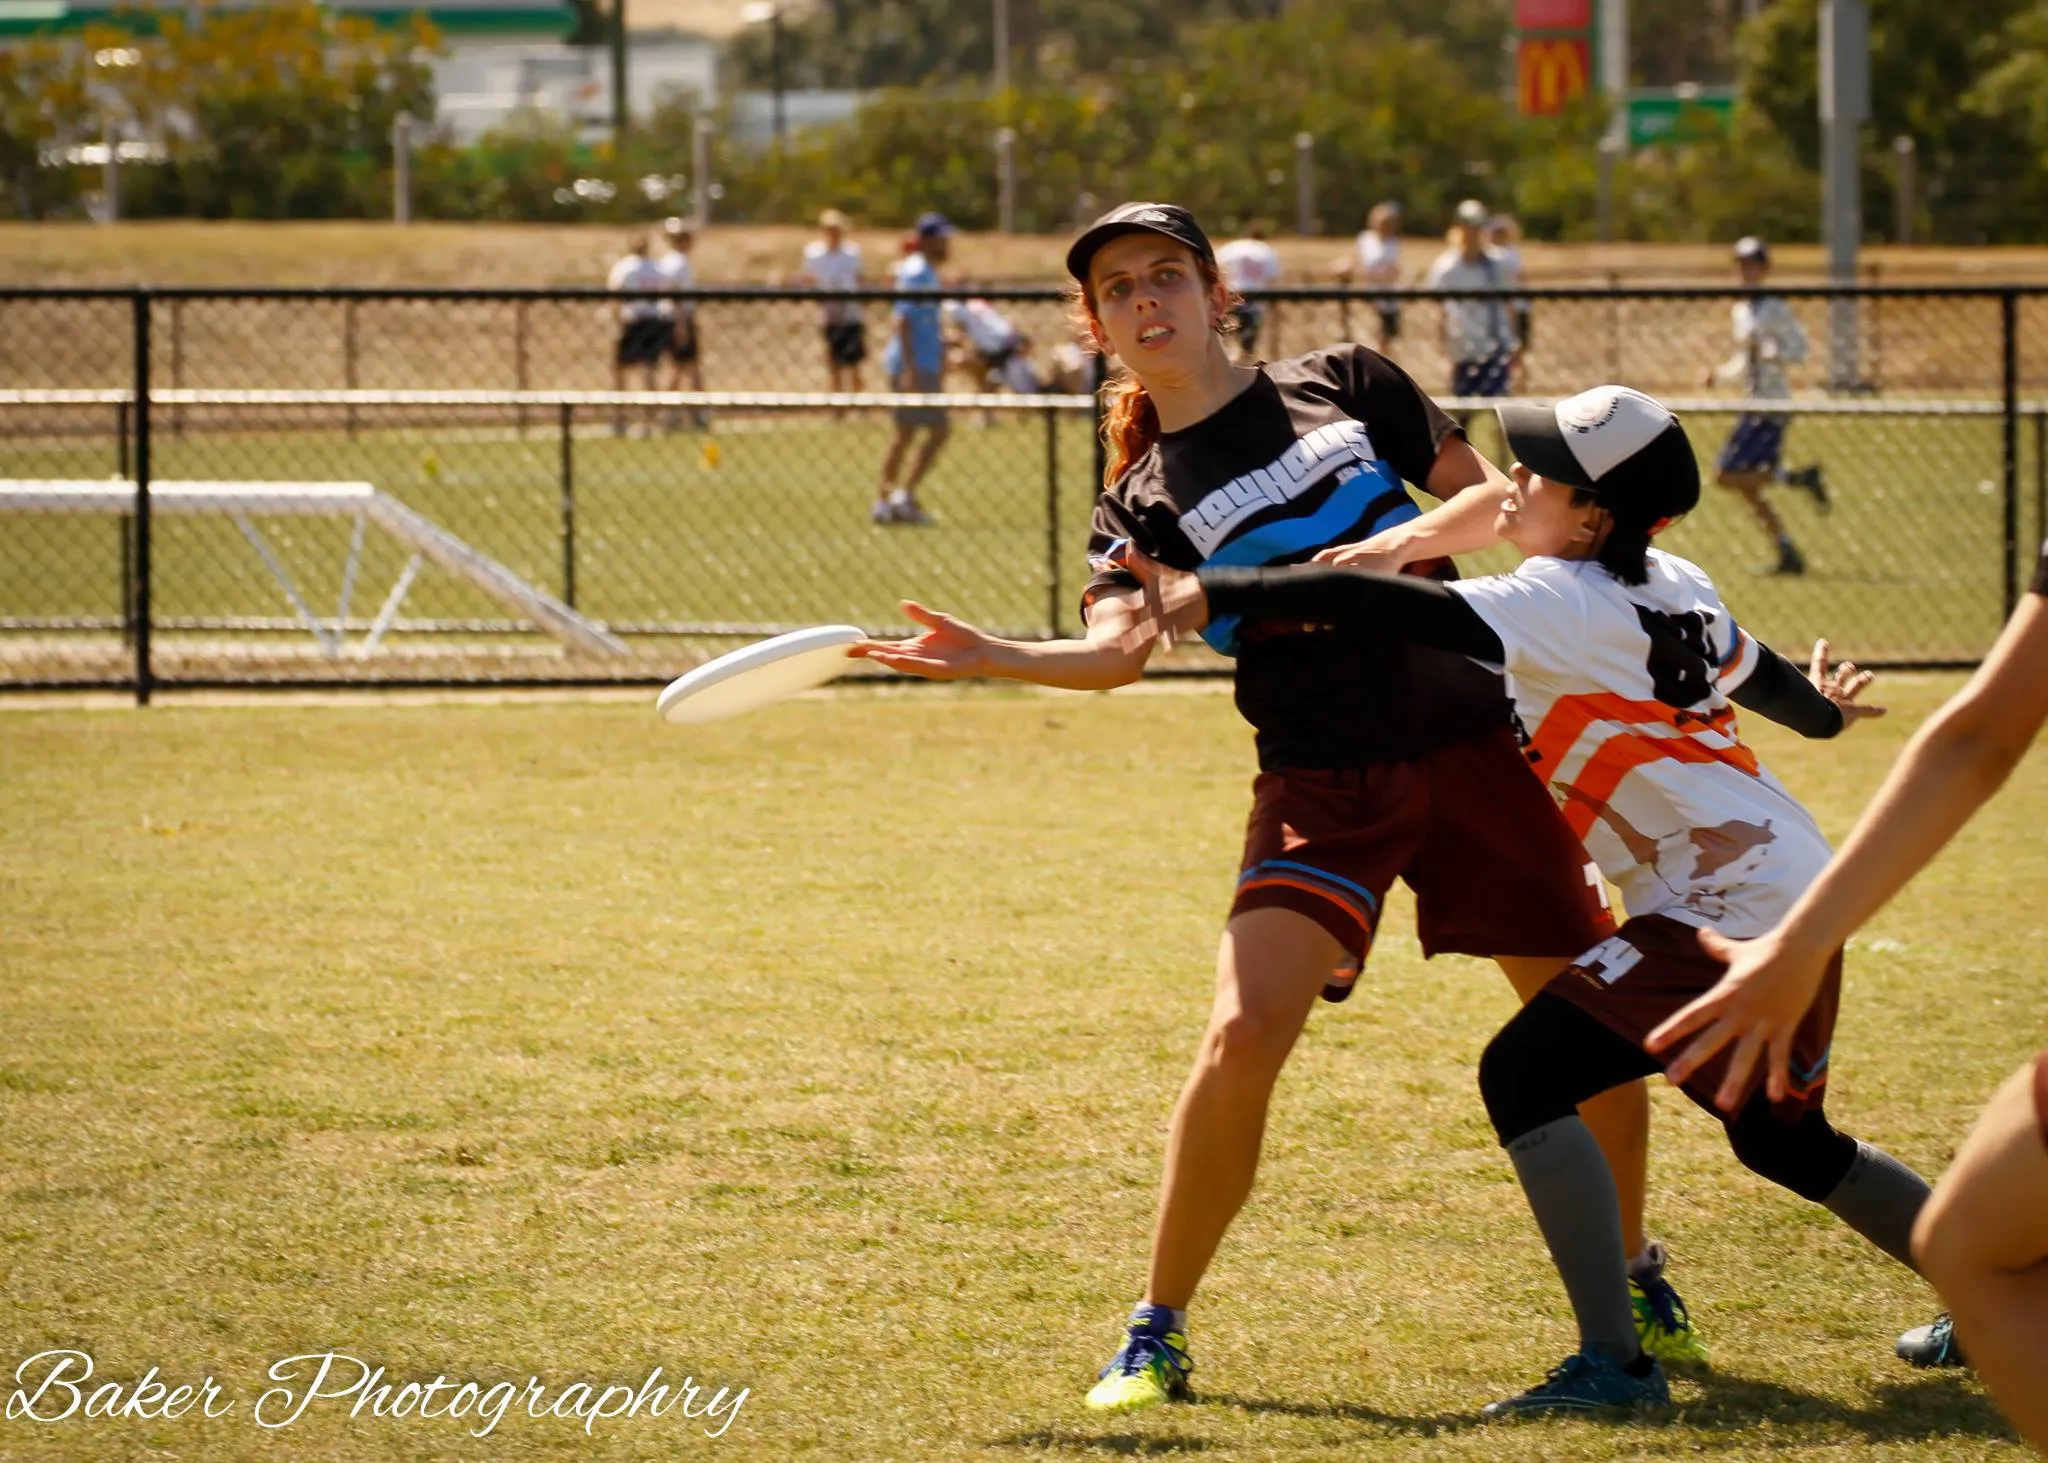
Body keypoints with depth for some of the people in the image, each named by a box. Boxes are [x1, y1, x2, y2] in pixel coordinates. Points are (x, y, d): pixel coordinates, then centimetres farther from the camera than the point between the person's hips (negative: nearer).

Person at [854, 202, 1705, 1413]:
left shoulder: (1346, 382, 6)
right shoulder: (1141, 503, 4)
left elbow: (1498, 501, 6)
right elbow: (1119, 650, -15)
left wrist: (1402, 542, -14)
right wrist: (993, 658, -33)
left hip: (1469, 741, 1)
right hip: (1323, 782, -1)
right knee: (1242, 1038, -20)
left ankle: (1631, 1272, 31)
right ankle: (1157, 1336, -7)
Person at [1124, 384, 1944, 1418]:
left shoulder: (1564, 602, -14)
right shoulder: (1674, 588, 11)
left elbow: (1397, 609, -26)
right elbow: (1756, 671, 31)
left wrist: (1218, 593, -28)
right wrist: (1821, 709, 55)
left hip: (1731, 907, -10)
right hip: (1800, 888, 10)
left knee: (1526, 1075, -13)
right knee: (1781, 1137, 27)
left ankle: (1613, 1361, -17)